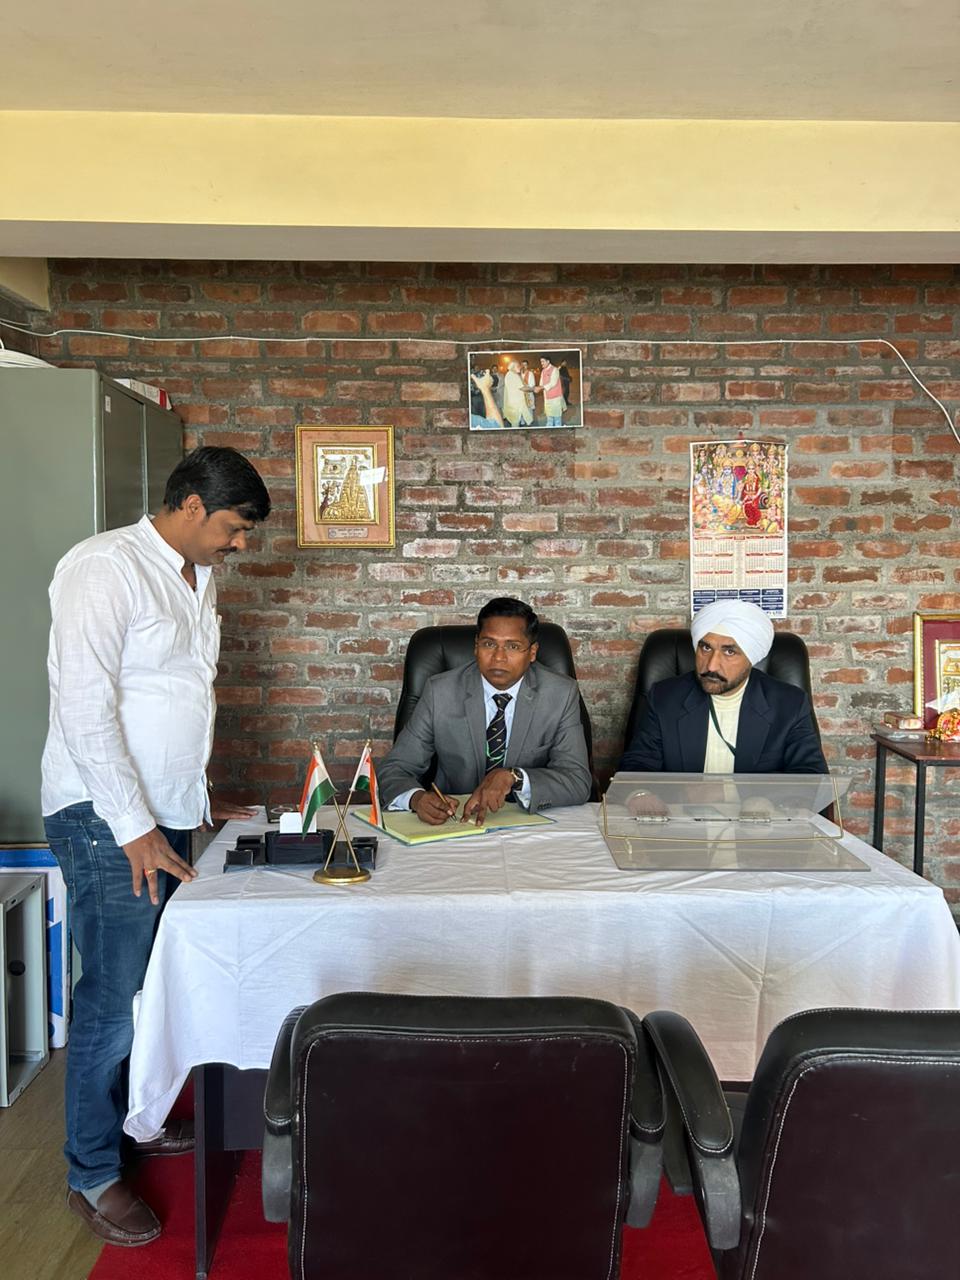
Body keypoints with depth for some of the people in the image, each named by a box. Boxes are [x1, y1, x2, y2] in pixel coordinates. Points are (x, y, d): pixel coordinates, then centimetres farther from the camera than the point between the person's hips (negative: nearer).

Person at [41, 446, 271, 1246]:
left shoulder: (197, 578, 13)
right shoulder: (106, 567, -15)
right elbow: (85, 706, -20)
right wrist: (134, 830, -18)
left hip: (167, 816, 8)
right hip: (108, 820, -8)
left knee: (156, 984, 15)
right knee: (115, 996, 0)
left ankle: (130, 1118, 35)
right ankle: (93, 1173, 18)